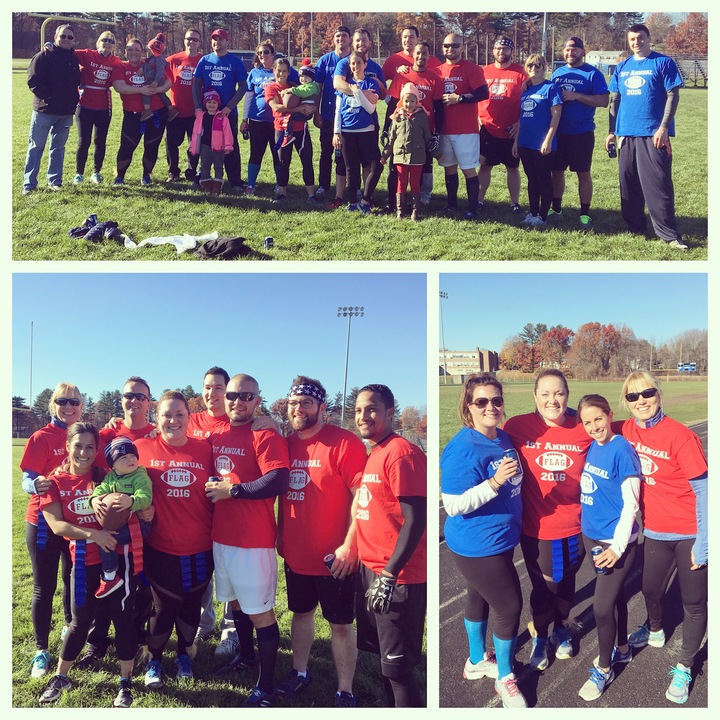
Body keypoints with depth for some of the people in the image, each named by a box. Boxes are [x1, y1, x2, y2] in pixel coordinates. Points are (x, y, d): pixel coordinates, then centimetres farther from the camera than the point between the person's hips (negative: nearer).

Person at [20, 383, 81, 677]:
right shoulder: (41, 438, -9)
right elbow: (27, 480, -14)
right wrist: (37, 484, -35)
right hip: (45, 521, -4)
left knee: (75, 579, 16)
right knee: (44, 586, 3)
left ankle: (71, 629, 38)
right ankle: (41, 651, 15)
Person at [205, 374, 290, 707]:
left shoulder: (266, 436, -13)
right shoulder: (217, 436, 10)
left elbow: (278, 481, -25)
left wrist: (232, 490, -18)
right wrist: (212, 492, 4)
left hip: (253, 540, -7)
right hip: (221, 536, 8)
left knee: (260, 611, -2)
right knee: (235, 601, 22)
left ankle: (266, 686, 9)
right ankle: (245, 655, 43)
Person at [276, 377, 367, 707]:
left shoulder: (345, 442, -16)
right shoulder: (286, 444, 3)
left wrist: (349, 545, -21)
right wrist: (281, 536, 13)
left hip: (334, 557, -6)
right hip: (295, 553, 6)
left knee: (341, 624, 7)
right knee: (301, 612, 21)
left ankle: (345, 692, 21)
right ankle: (300, 673, 40)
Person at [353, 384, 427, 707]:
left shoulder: (401, 453, -16)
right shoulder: (372, 455, 12)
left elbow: (415, 521, -20)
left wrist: (388, 575, -22)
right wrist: (369, 568, 14)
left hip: (397, 578, -9)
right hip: (370, 571, 9)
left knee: (397, 666, 0)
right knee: (385, 658, 19)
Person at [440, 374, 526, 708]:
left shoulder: (502, 437, 1)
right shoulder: (463, 449, -26)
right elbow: (453, 505, -28)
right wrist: (493, 483, -36)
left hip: (498, 539, 8)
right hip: (478, 545, -8)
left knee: (480, 596, 23)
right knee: (509, 606, 1)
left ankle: (477, 661, 42)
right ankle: (505, 679, 23)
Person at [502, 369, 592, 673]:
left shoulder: (584, 430, -11)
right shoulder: (518, 427, -15)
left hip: (574, 527, 2)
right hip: (537, 527, -2)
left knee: (566, 582, 23)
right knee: (543, 586, 14)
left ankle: (561, 629, 51)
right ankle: (540, 637, 43)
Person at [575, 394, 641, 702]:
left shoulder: (621, 450, -19)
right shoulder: (592, 447, 1)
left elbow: (631, 504, -18)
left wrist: (617, 547, -18)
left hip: (616, 542, -7)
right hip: (593, 536, 7)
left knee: (601, 607, 0)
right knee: (615, 594, 22)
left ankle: (604, 668, 19)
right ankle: (622, 649, 41)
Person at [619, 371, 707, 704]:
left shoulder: (680, 436, -20)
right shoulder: (628, 430, -4)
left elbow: (703, 490, -17)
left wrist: (702, 542, -16)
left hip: (689, 533, -4)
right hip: (655, 530, 5)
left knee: (693, 601, 8)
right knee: (650, 588, 17)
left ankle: (684, 667, 27)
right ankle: (655, 630, 49)